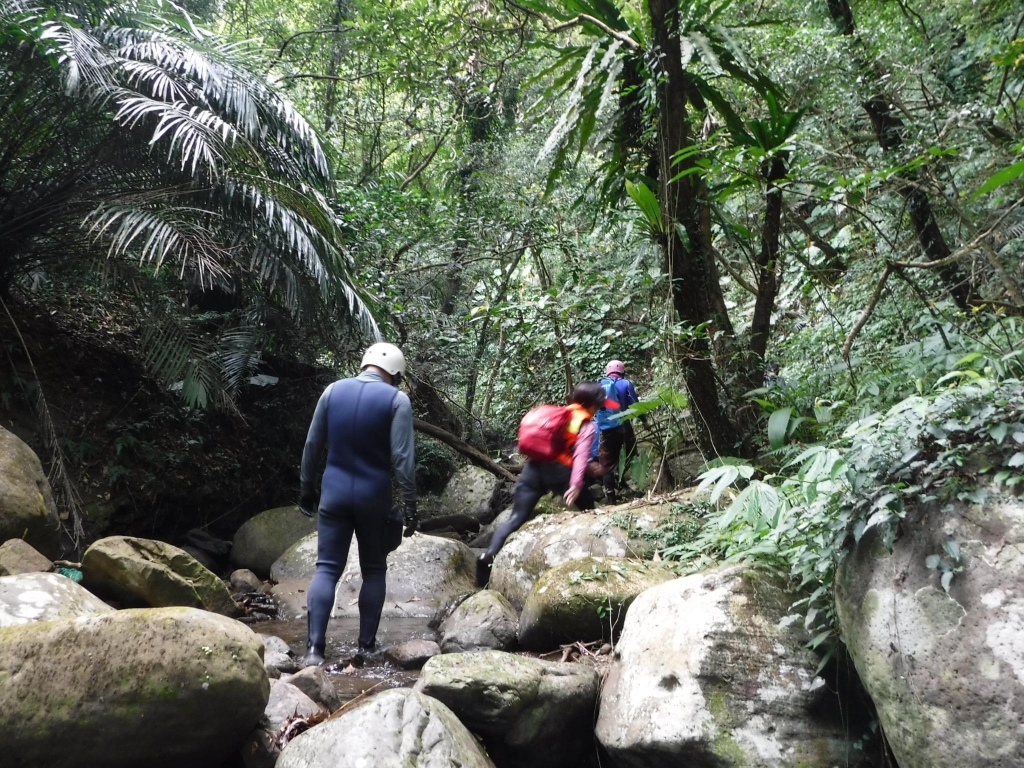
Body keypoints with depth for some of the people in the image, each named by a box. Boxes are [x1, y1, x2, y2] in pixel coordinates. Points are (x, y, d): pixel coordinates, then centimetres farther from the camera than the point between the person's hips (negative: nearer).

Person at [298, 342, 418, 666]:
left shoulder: (333, 390, 4)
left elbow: (313, 444, 7)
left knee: (326, 568, 3)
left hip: (334, 492, 2)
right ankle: (367, 644, 15)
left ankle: (314, 647, -8)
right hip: (373, 495, -2)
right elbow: (402, 457, -12)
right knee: (374, 570, 13)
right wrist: (411, 505, -8)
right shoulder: (396, 400, -7)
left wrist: (307, 487, 17)